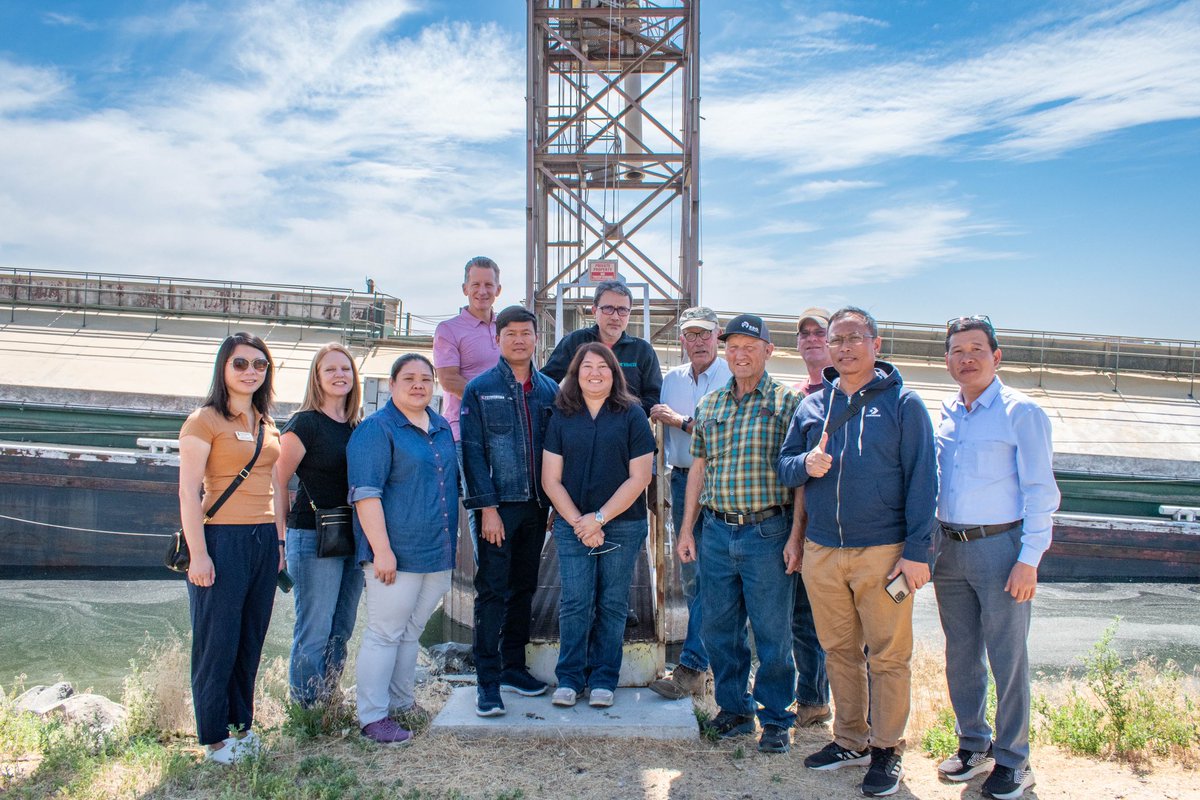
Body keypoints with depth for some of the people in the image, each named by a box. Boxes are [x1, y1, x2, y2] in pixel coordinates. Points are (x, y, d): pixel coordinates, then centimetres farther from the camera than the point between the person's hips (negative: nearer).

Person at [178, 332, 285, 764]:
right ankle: (215, 738, 14)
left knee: (251, 641, 12)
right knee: (218, 642, 2)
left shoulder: (267, 426, 14)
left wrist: (279, 540, 14)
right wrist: (198, 554, -16)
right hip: (222, 539, -6)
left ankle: (241, 725, 25)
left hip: (263, 541, 6)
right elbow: (189, 491, -11)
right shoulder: (204, 420, -6)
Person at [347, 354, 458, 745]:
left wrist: (454, 539, 21)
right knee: (384, 632, -1)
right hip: (396, 554, -7)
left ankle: (401, 702, 28)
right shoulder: (376, 429, -8)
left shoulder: (442, 428, 14)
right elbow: (366, 493, -15)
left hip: (438, 552, 7)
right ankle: (373, 716, 7)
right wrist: (382, 550, -21)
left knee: (412, 630, 16)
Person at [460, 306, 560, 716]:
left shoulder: (549, 389, 9)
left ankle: (513, 665, 25)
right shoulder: (480, 389, -1)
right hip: (498, 505, -4)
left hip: (536, 506, 4)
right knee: (492, 591, -2)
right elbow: (473, 451, -6)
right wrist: (487, 506, -13)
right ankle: (487, 679, 4)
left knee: (524, 589, 13)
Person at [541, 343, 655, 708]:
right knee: (575, 603, 0)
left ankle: (603, 680, 16)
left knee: (612, 604, 5)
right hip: (572, 524, 1)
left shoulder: (631, 415, 0)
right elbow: (551, 479, 3)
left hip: (623, 524, -1)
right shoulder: (561, 417, 6)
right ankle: (569, 678, 12)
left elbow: (639, 477, -4)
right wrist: (578, 522, -7)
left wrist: (600, 517, -10)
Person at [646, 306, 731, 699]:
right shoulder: (671, 380, 12)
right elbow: (660, 425, 24)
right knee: (689, 574, 11)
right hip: (682, 481, 6)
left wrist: (681, 421, -11)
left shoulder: (732, 379, -7)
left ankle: (690, 669, -5)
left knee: (708, 576, -8)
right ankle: (709, 655, 24)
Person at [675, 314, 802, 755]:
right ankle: (734, 708, 28)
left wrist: (796, 535, -13)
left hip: (767, 532, -5)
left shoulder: (787, 402, -3)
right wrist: (687, 529, 12)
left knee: (772, 631, 4)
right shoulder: (709, 405, 12)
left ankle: (775, 719, 19)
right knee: (719, 627, 12)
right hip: (716, 532, 5)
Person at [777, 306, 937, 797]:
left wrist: (917, 550, -11)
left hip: (882, 551, -4)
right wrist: (805, 465, -10)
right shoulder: (812, 405, 11)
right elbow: (784, 466, 14)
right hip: (821, 551, 4)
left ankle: (888, 750, 19)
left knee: (888, 655, 3)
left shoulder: (902, 402, -1)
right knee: (839, 650, 14)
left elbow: (921, 479, -5)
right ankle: (851, 740, 29)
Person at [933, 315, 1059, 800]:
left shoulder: (1021, 413, -6)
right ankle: (973, 745, 28)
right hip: (949, 547, 5)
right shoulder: (945, 415, 10)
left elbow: (1040, 491, -9)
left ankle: (1012, 761, 15)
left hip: (1000, 546, -5)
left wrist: (1028, 559, -14)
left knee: (1007, 657, 1)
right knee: (961, 654, 13)